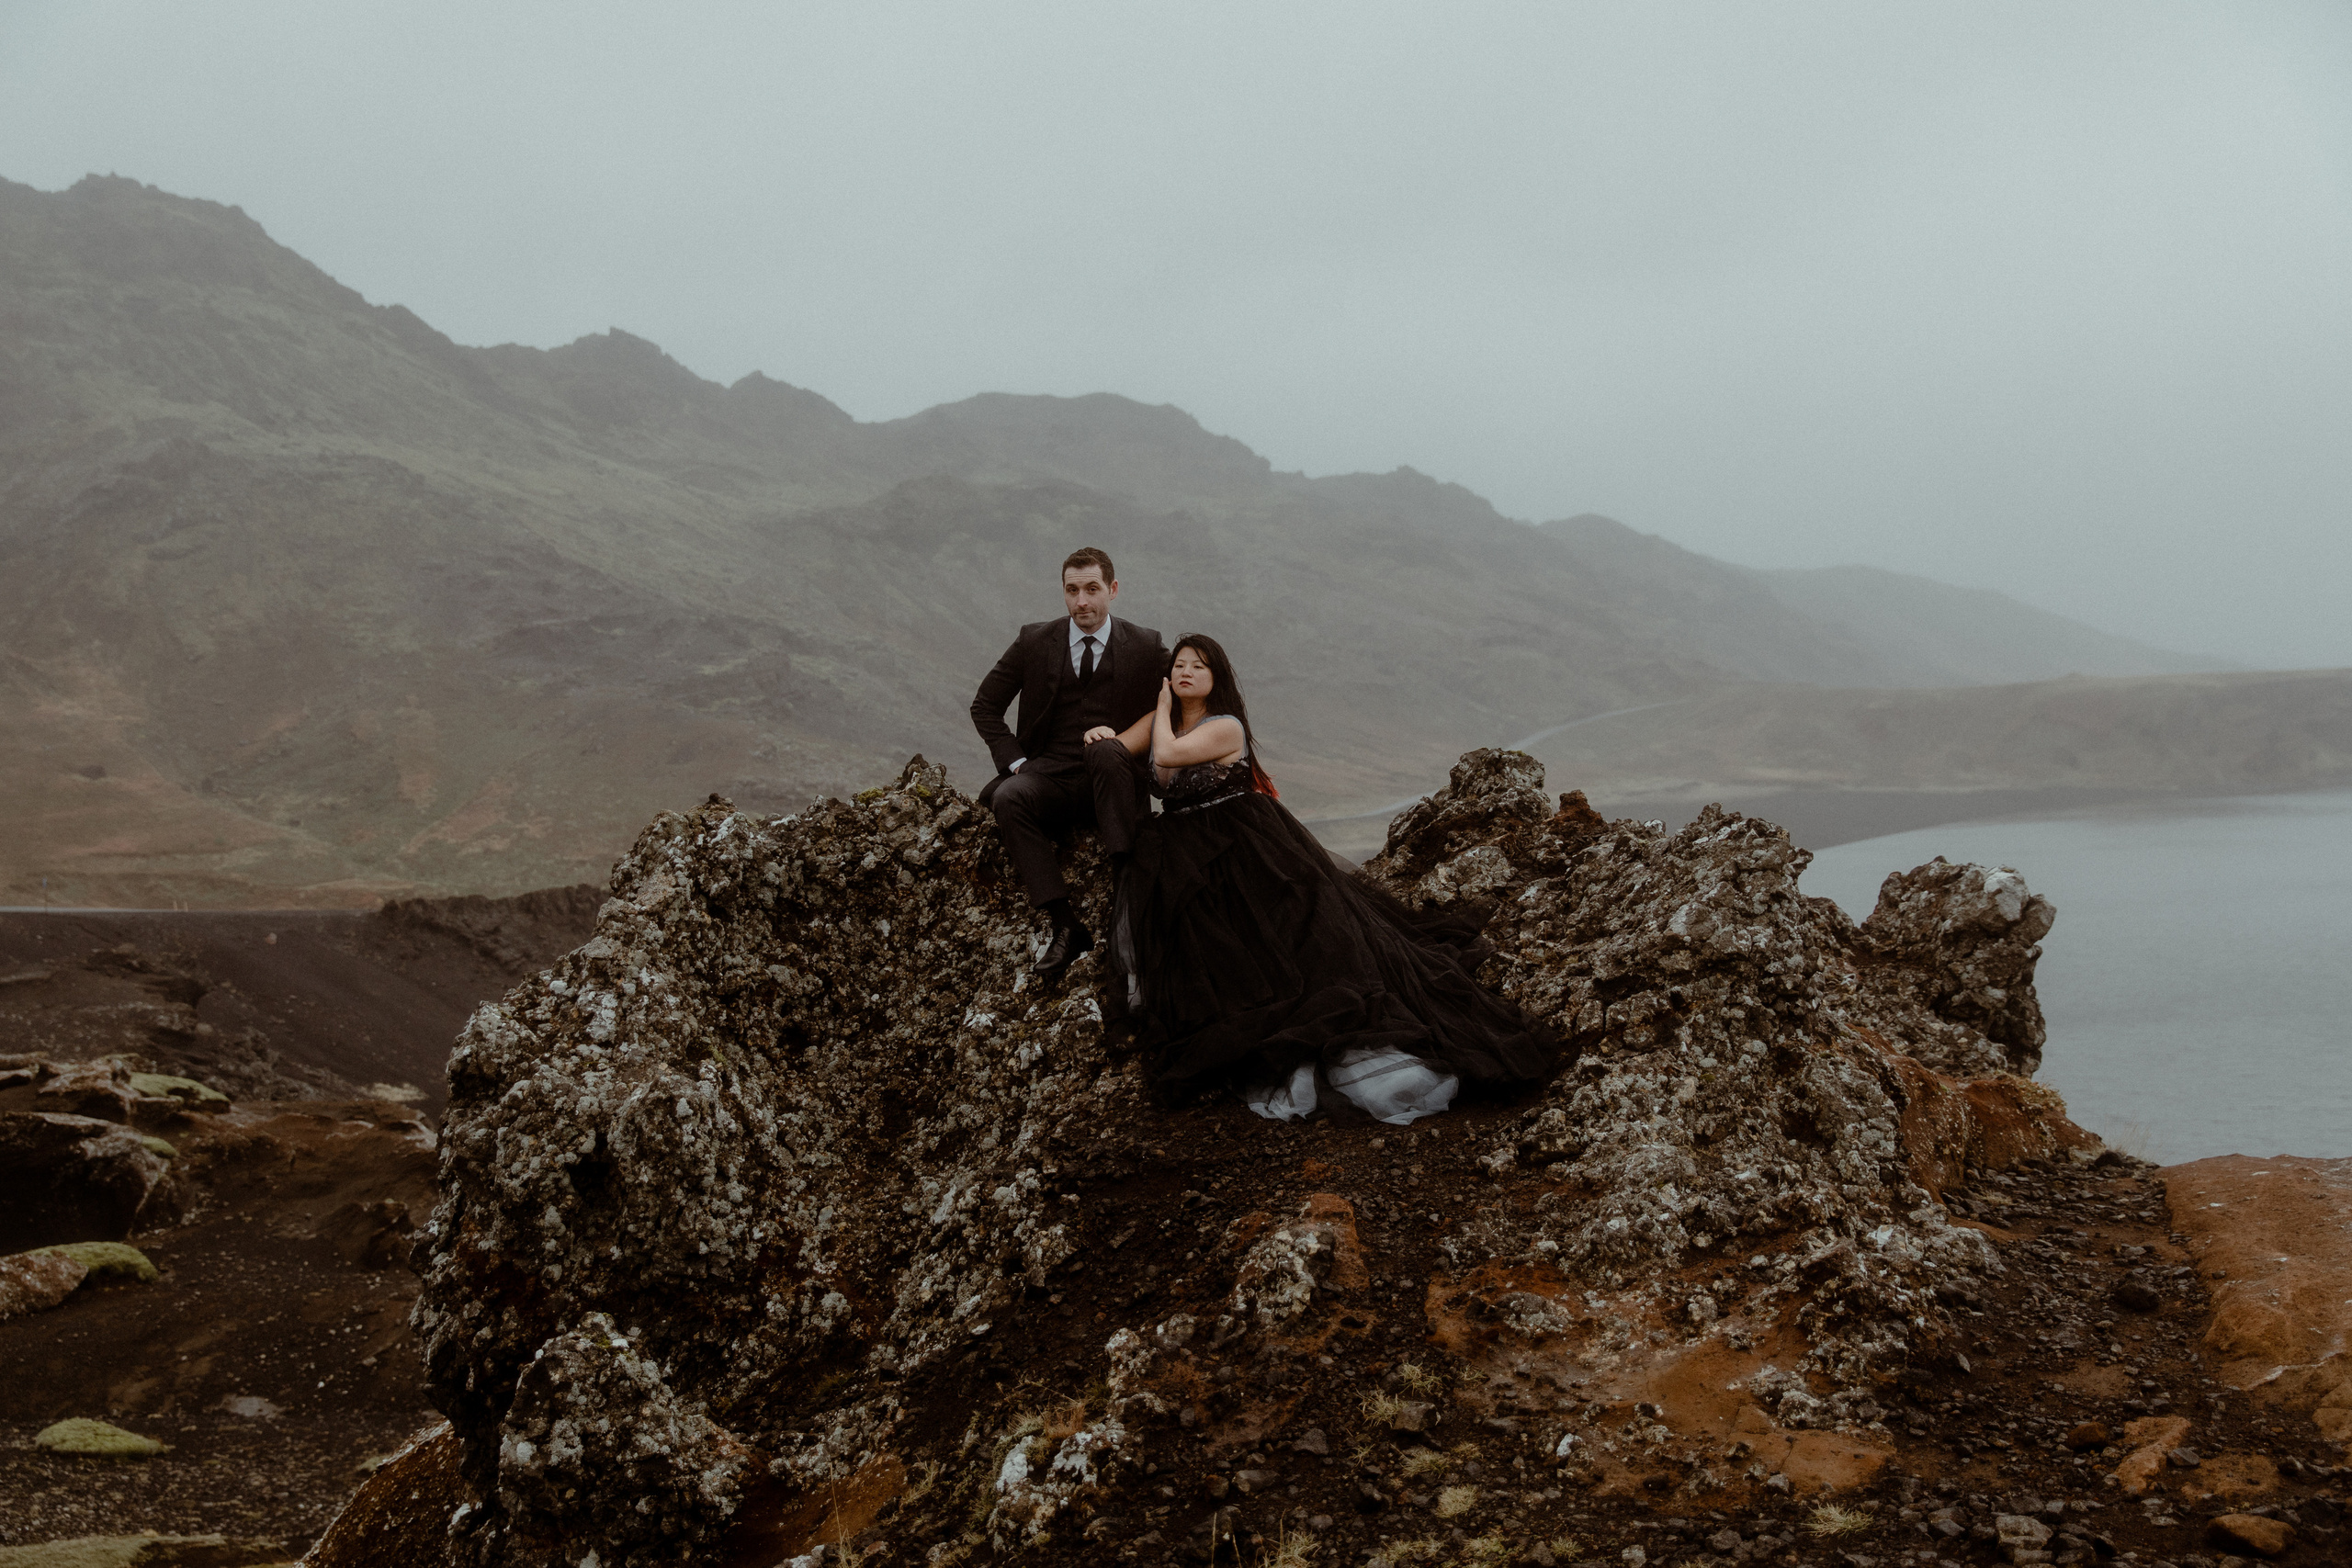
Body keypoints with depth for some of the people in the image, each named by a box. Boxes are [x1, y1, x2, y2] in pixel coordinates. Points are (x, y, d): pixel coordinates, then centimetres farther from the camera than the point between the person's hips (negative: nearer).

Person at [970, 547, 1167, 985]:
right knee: (1008, 799, -32)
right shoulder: (1035, 641, 8)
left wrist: (1124, 740, -10)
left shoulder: (1145, 647, 5)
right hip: (1049, 777, 2)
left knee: (1103, 749, -36)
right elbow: (985, 706, 13)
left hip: (1111, 783, -1)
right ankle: (1065, 925, -35)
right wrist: (1015, 761, -2)